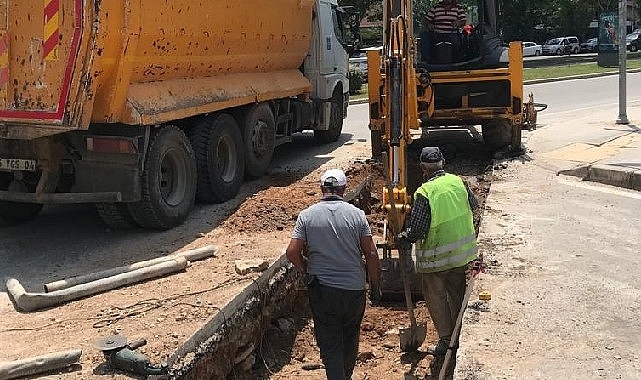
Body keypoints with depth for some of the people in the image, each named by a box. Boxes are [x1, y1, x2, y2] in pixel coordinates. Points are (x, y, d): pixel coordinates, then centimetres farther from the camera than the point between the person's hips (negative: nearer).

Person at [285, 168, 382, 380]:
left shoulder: (307, 215, -5)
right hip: (354, 289, 2)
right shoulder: (356, 214, -5)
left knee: (329, 343, 7)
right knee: (350, 339, 23)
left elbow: (292, 252, -9)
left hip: (321, 289, -1)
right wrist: (375, 287, 6)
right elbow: (371, 255, -5)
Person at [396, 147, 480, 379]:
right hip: (463, 252, 5)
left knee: (435, 297, 9)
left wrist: (403, 239, -2)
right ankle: (458, 340, 30)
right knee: (458, 295, 18)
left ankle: (445, 338, 3)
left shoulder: (424, 193, -21)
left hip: (435, 257, -5)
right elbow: (473, 205, 14)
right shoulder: (458, 182, -4)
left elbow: (417, 228, -20)